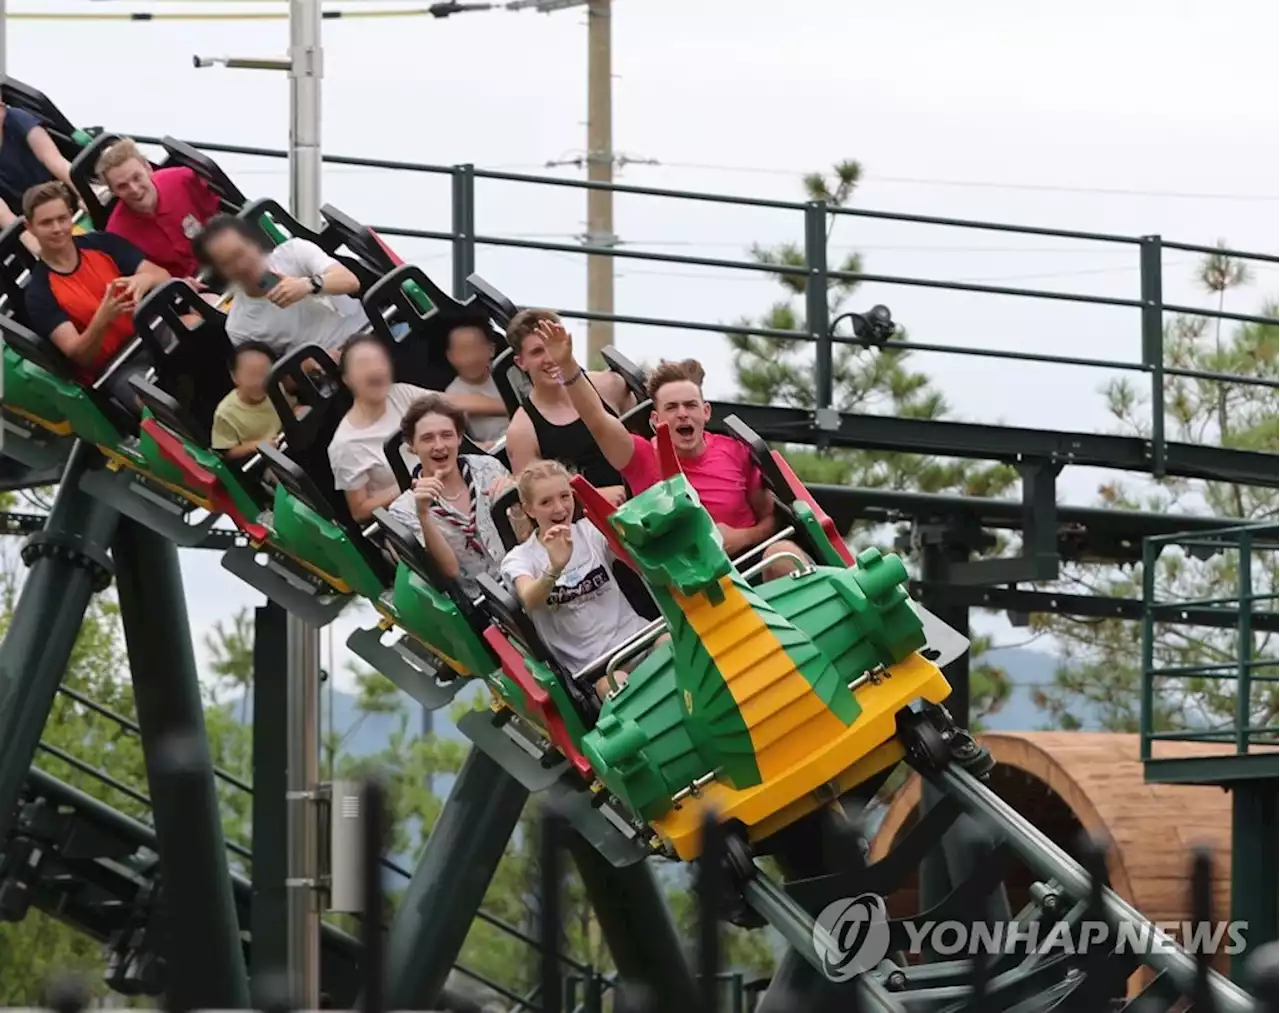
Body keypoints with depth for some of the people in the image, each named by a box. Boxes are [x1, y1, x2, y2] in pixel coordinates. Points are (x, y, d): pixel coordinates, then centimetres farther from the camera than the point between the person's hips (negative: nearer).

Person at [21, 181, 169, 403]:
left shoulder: (102, 244, 6)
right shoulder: (39, 292, -4)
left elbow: (164, 277, 0)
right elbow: (78, 355, -12)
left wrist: (145, 279, -26)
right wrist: (102, 320, -33)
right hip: (113, 367, -3)